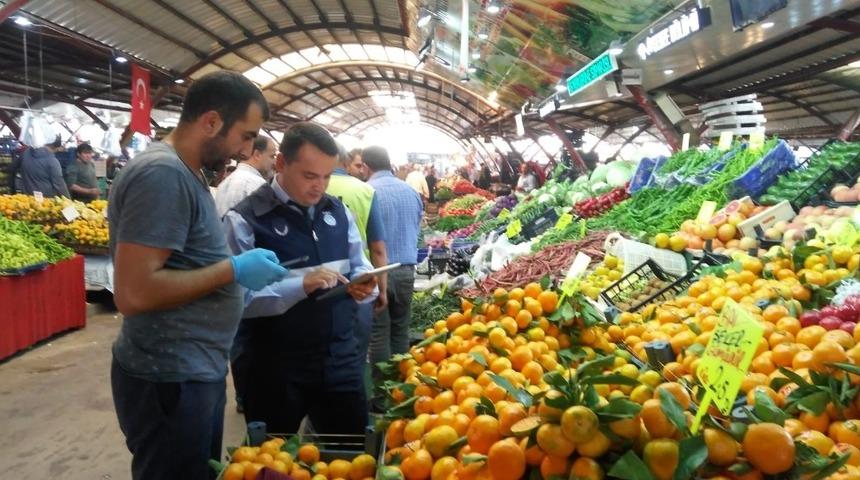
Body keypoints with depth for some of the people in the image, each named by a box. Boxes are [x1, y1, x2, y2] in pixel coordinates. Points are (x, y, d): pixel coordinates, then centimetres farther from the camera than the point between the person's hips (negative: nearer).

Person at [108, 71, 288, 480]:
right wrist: (233, 270, -21)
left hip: (198, 370, 10)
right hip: (171, 380, -10)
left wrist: (236, 268, 6)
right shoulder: (163, 174, -21)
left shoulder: (183, 171, 10)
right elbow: (133, 292, -27)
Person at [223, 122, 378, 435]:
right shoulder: (245, 220, -11)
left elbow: (358, 265, 14)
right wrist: (303, 285, -28)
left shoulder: (338, 211, 7)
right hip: (276, 368, -4)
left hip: (340, 359, 5)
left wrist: (363, 285, -8)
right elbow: (241, 298, -18)